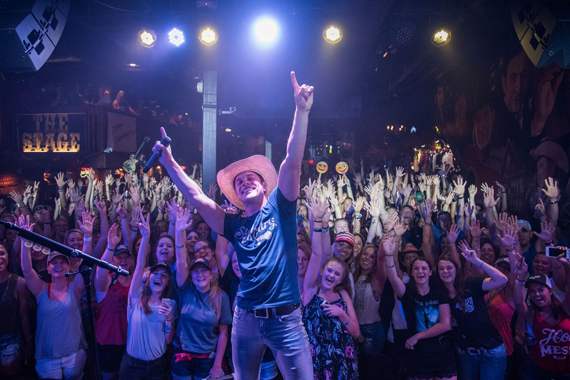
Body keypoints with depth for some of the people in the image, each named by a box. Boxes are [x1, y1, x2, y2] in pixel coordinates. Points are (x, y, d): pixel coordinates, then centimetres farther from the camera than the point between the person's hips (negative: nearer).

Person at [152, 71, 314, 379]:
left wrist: (302, 111, -19)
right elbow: (196, 196, 5)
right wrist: (168, 162, 1)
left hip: (285, 318, -3)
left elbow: (293, 161, -10)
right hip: (245, 318, 4)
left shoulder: (279, 207, 1)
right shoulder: (234, 224, 8)